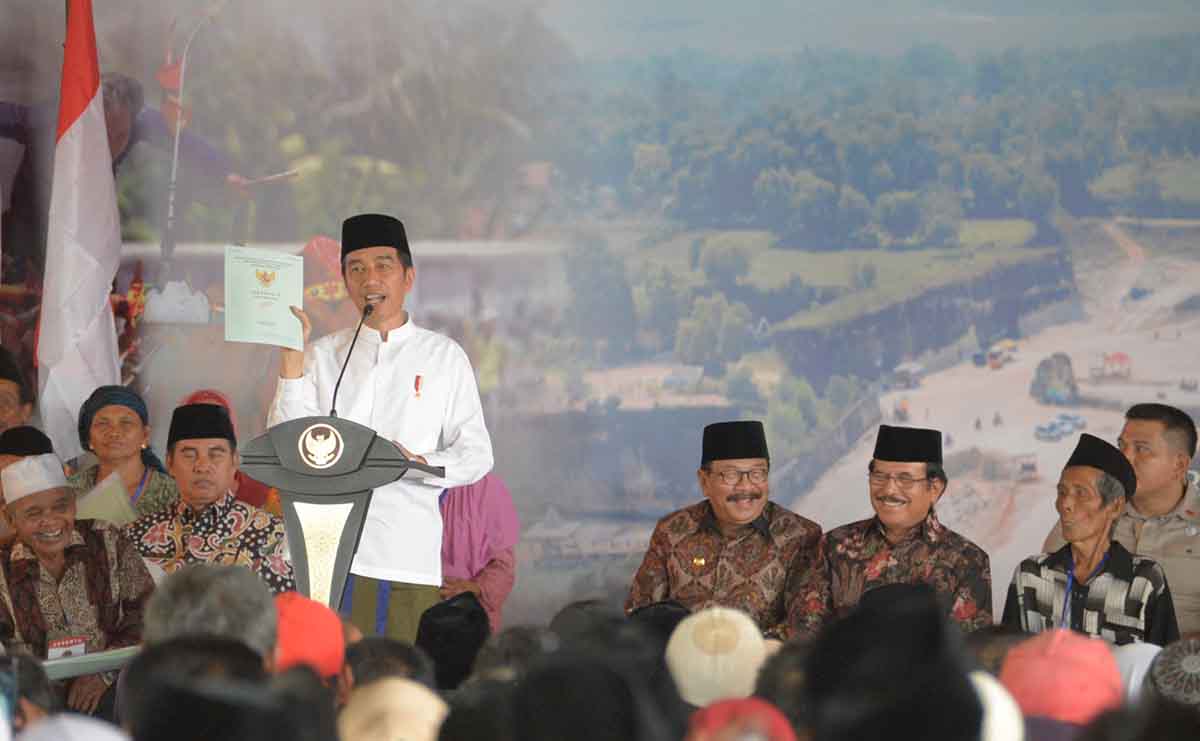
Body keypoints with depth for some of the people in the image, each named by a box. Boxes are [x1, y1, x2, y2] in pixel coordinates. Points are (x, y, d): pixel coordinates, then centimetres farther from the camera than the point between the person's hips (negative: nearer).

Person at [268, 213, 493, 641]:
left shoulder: (443, 356, 11)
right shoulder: (323, 354, 14)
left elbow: (477, 456, 7)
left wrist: (417, 462, -12)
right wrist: (291, 360, -3)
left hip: (410, 553, -1)